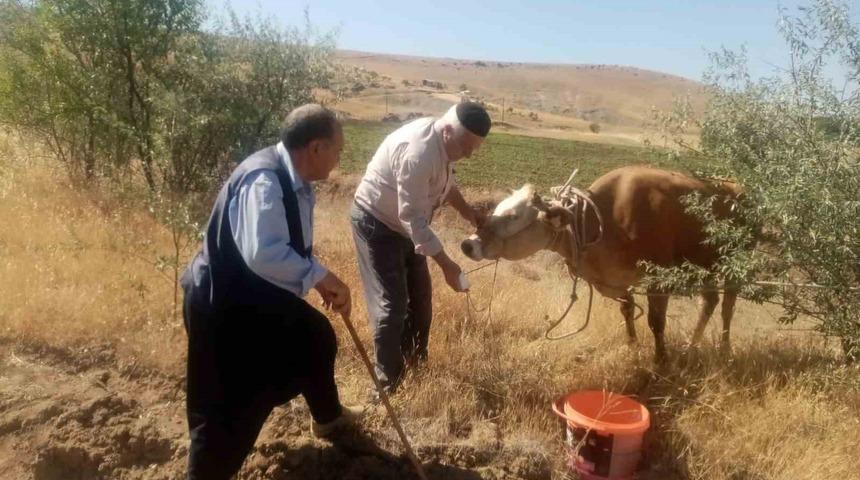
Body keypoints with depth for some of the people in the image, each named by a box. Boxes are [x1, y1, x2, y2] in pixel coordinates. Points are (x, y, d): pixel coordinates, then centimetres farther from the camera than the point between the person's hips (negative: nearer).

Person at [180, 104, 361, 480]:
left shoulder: (296, 183, 1)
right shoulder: (264, 181, -30)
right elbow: (263, 254, -43)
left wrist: (323, 283, 5)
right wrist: (320, 276, -33)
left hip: (260, 296, 10)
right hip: (224, 305, -10)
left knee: (317, 339, 25)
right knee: (230, 408, -2)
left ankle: (328, 417, 50)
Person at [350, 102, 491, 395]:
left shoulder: (443, 144, -5)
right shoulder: (418, 153, -34)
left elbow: (445, 183, 16)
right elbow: (414, 219, -33)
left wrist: (468, 212, 2)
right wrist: (446, 265, -31)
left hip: (403, 224, 9)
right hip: (376, 224, -9)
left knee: (420, 295, 16)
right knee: (391, 304, -8)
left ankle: (414, 360, 34)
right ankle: (388, 382, 7)